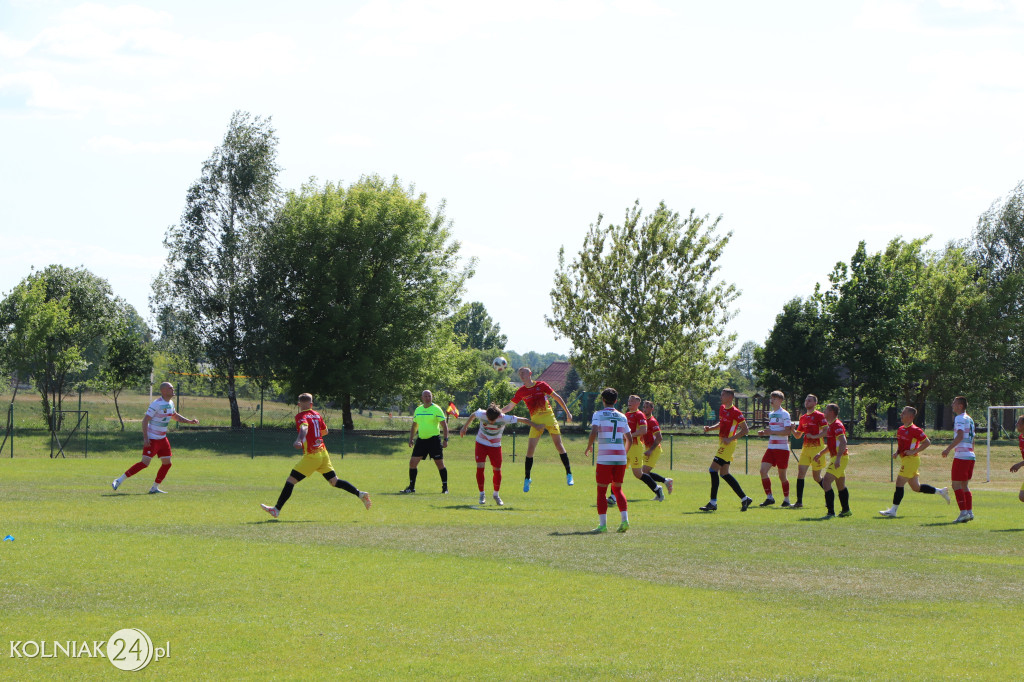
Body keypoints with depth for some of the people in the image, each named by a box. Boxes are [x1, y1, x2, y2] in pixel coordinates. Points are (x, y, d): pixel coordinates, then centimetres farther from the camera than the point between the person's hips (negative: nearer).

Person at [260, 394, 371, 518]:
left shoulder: (301, 416, -8)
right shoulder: (317, 415, 12)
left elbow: (304, 428, -30)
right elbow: (325, 431, 24)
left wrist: (298, 440, -46)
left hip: (311, 455, -7)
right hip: (323, 453, 7)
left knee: (290, 480, -3)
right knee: (334, 481, 13)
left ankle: (277, 509, -4)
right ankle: (360, 494, 4)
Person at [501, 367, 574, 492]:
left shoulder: (541, 385, 0)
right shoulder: (521, 391, 5)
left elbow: (557, 397, 6)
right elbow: (510, 407, 10)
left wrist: (567, 412, 5)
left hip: (549, 417, -1)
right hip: (536, 421, 1)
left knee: (558, 445, -2)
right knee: (530, 449, -7)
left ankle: (569, 474, 8)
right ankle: (527, 479, 4)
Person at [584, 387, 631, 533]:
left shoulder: (599, 414, -1)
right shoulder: (622, 417, 13)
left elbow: (593, 432, -16)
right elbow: (629, 440, 18)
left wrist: (589, 447, 1)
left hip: (604, 458, -4)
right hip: (621, 458, 4)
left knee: (601, 491, 3)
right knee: (617, 489, 15)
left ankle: (603, 524, -3)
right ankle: (625, 520, 0)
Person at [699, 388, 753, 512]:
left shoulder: (735, 412, -14)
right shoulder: (722, 408, 11)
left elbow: (745, 430, -13)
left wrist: (730, 439, -20)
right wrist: (710, 428, 9)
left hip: (728, 445, -10)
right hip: (722, 443, 10)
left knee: (713, 469, -12)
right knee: (724, 474, 12)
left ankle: (713, 503, -9)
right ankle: (744, 498, 20)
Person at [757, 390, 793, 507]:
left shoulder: (784, 414, -8)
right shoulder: (771, 414, 16)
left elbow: (787, 431, -15)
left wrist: (772, 432, -20)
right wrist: (764, 433, 6)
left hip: (782, 449, -7)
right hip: (771, 448, 7)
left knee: (782, 476, 1)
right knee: (763, 470, -9)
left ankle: (786, 499, 16)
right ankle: (769, 498, -3)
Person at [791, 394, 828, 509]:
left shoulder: (819, 415, -4)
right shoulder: (803, 418, 16)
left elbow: (826, 430, -11)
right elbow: (798, 436, 20)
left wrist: (814, 436, -19)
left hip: (817, 448, -6)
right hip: (805, 448, 6)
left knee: (817, 477, 1)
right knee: (800, 472, -7)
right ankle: (799, 501, -7)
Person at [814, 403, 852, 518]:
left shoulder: (837, 425, -16)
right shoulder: (831, 425, 17)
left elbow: (843, 442, -26)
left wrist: (838, 458, -32)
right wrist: (821, 453, 22)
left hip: (840, 458, -11)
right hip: (835, 457, 11)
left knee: (826, 482, -16)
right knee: (841, 486, 19)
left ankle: (831, 512, -18)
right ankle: (846, 510, 29)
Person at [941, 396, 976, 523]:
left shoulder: (959, 418, -10)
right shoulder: (970, 419, 18)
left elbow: (960, 436, -23)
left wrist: (948, 449, -22)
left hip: (961, 455, -9)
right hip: (970, 455, 9)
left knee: (956, 484, -6)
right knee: (964, 485, 15)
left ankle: (964, 512, -12)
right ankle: (970, 512, 12)